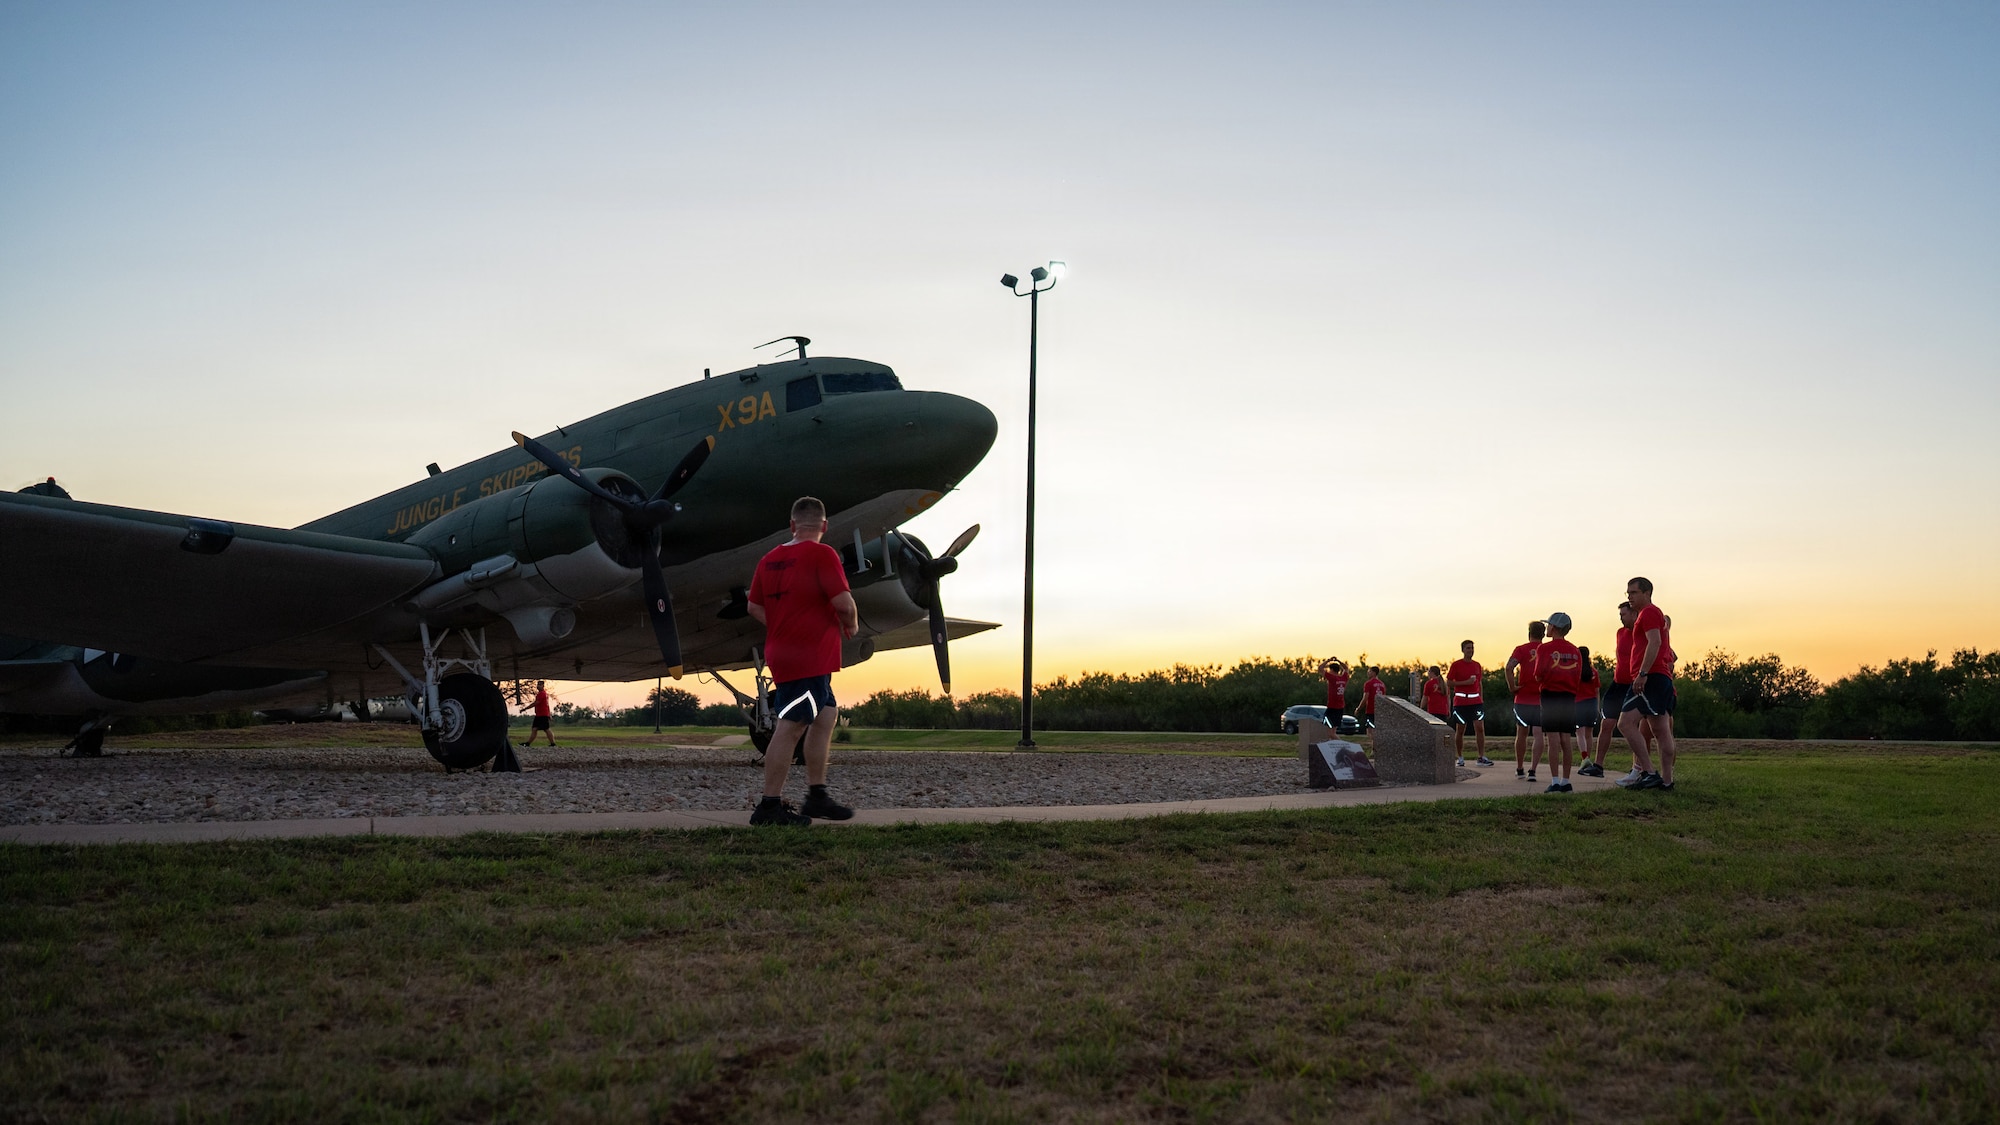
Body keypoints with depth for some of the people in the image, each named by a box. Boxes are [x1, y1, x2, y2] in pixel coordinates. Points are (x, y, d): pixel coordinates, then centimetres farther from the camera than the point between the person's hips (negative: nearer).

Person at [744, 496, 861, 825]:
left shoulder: (769, 559, 11)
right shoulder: (822, 554, -12)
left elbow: (754, 607, 17)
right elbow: (843, 602, -19)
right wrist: (851, 625, 1)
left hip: (782, 651, 9)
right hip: (810, 658, -9)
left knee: (827, 714, 17)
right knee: (791, 727, -7)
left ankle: (817, 796, 19)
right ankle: (770, 806, -6)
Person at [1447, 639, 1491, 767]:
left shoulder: (1477, 665, 12)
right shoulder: (1456, 665, -2)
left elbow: (1480, 683, 18)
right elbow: (1449, 682, -5)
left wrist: (1481, 699, 11)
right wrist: (1465, 682, -15)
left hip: (1476, 702, 3)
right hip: (1460, 702, -3)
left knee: (1480, 728, -7)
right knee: (1460, 730, 3)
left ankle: (1482, 757, -4)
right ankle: (1460, 757, 15)